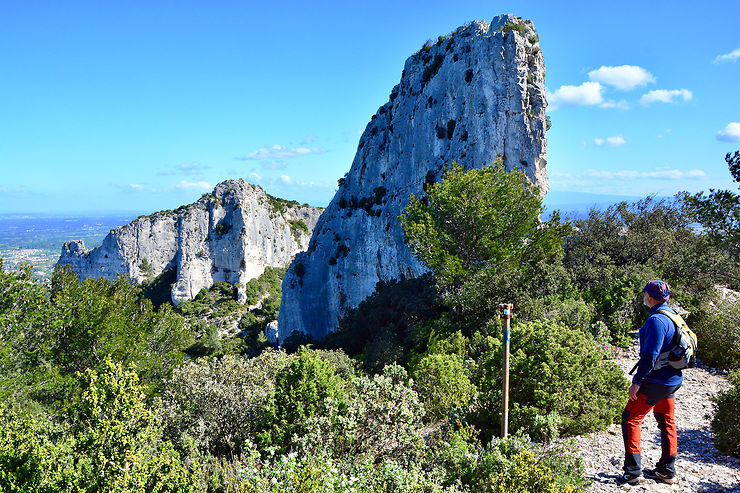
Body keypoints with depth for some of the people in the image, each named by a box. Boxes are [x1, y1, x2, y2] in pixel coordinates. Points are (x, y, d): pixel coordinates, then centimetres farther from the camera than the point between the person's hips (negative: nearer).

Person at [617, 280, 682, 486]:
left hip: (656, 381, -10)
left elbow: (650, 355, -25)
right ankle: (667, 470, 29)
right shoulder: (672, 315, 9)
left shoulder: (656, 320, -21)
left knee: (630, 419, -4)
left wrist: (637, 381, -20)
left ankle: (633, 472, -2)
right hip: (672, 380, 10)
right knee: (666, 422, 17)